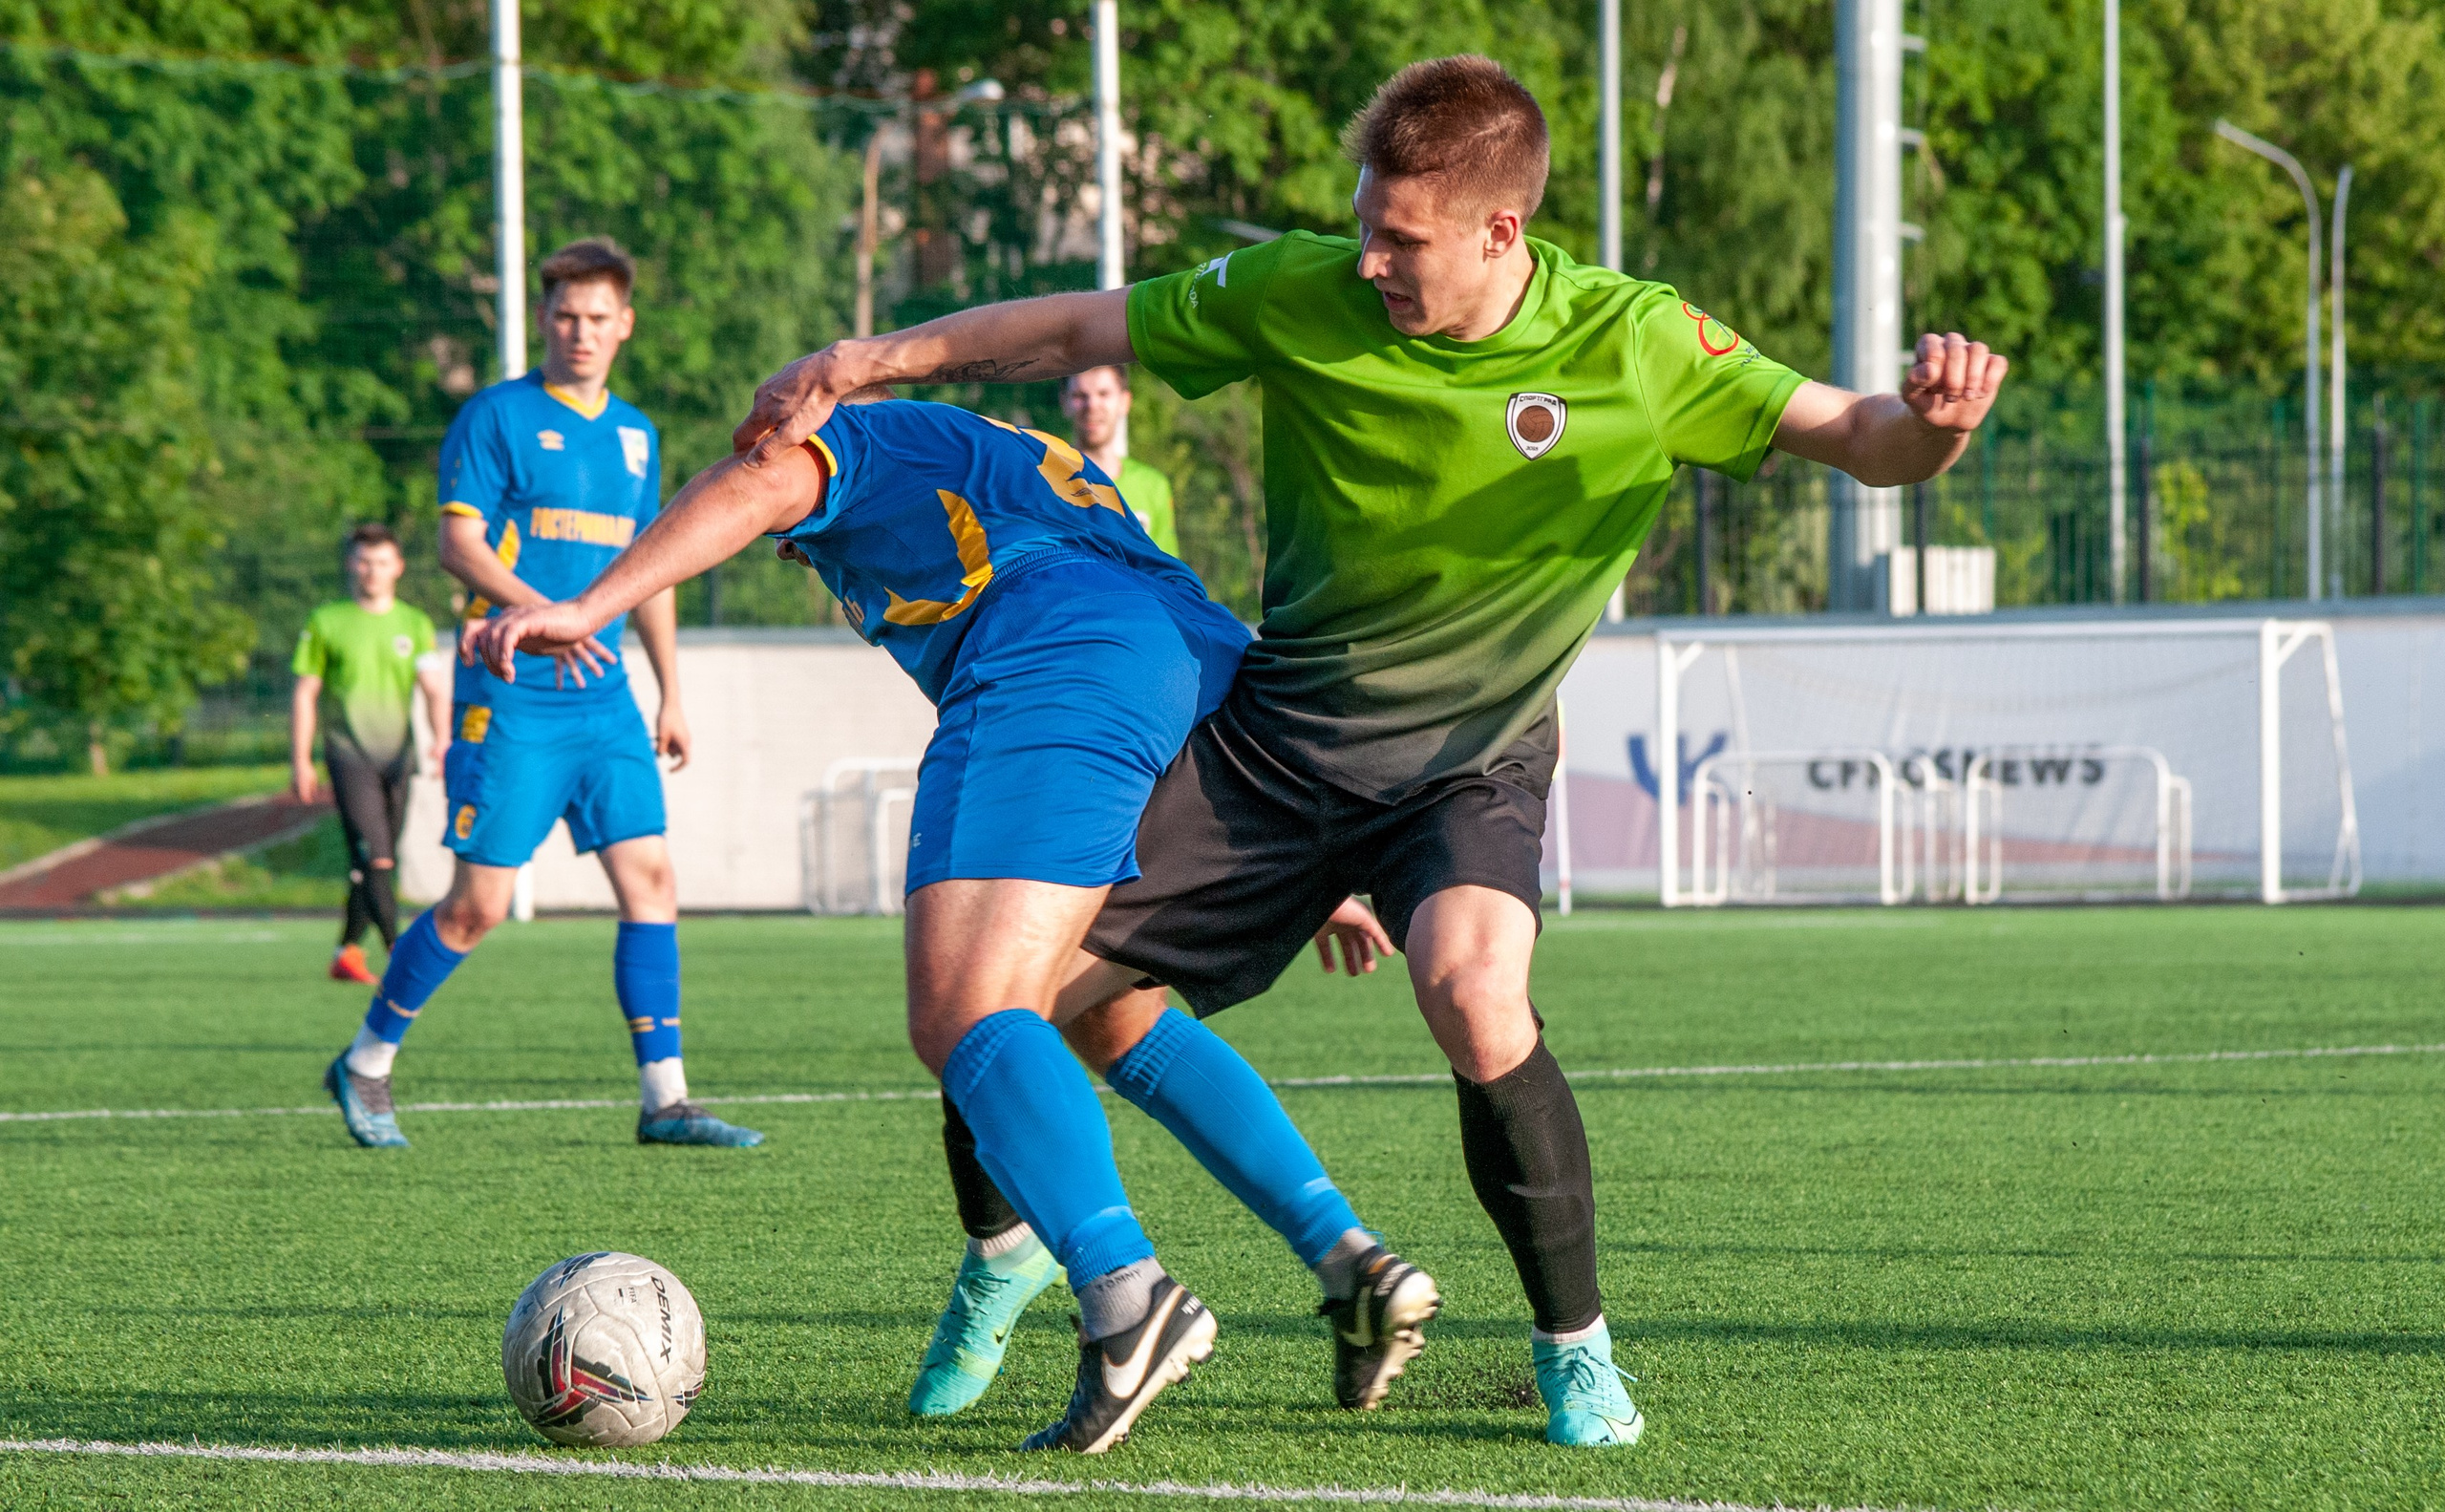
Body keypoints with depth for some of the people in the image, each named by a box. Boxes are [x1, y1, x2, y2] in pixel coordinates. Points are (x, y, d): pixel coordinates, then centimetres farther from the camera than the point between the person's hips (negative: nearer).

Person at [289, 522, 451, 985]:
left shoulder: (415, 624, 13)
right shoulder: (326, 622, 6)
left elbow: (434, 686, 5)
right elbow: (304, 694, 8)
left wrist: (442, 737, -13)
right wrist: (300, 761, 2)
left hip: (396, 755, 4)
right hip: (348, 751, -4)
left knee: (378, 865, 6)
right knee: (374, 856, -17)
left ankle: (347, 954, 17)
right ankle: (399, 954, -25)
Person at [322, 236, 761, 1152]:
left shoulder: (635, 434, 16)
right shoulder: (497, 417, -3)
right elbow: (458, 542, -11)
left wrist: (672, 696, 21)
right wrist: (541, 611, -26)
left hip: (605, 697, 6)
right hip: (511, 697, -6)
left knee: (649, 878, -5)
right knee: (479, 904, -5)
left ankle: (664, 1099, -3)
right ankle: (366, 1065, 14)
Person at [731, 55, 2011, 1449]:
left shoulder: (1638, 349, -16)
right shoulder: (1301, 295, -12)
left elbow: (1857, 442, -12)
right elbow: (1085, 330, 1)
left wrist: (1929, 418, -36)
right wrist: (869, 363, -5)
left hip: (1470, 759, -3)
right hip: (1272, 739, 3)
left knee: (1474, 987, -35)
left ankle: (1577, 1348, -14)